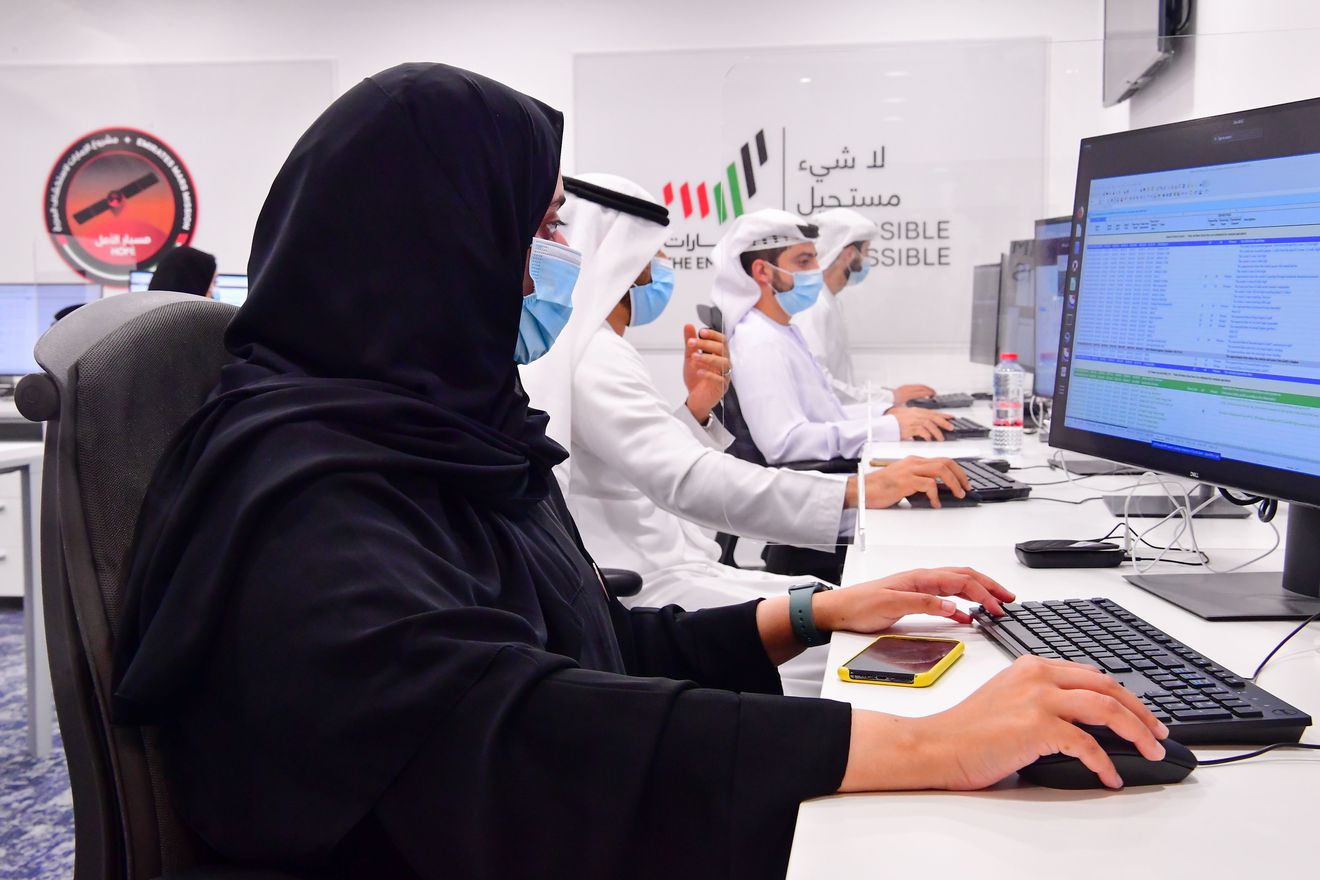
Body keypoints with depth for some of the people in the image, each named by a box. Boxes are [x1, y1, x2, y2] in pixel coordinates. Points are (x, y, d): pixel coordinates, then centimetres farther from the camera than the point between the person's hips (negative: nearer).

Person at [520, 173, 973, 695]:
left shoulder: (590, 350, 16)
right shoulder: (588, 354, -18)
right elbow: (684, 481, -32)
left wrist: (696, 407, 0)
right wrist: (856, 491, -37)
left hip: (672, 570, 10)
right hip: (651, 597, -10)